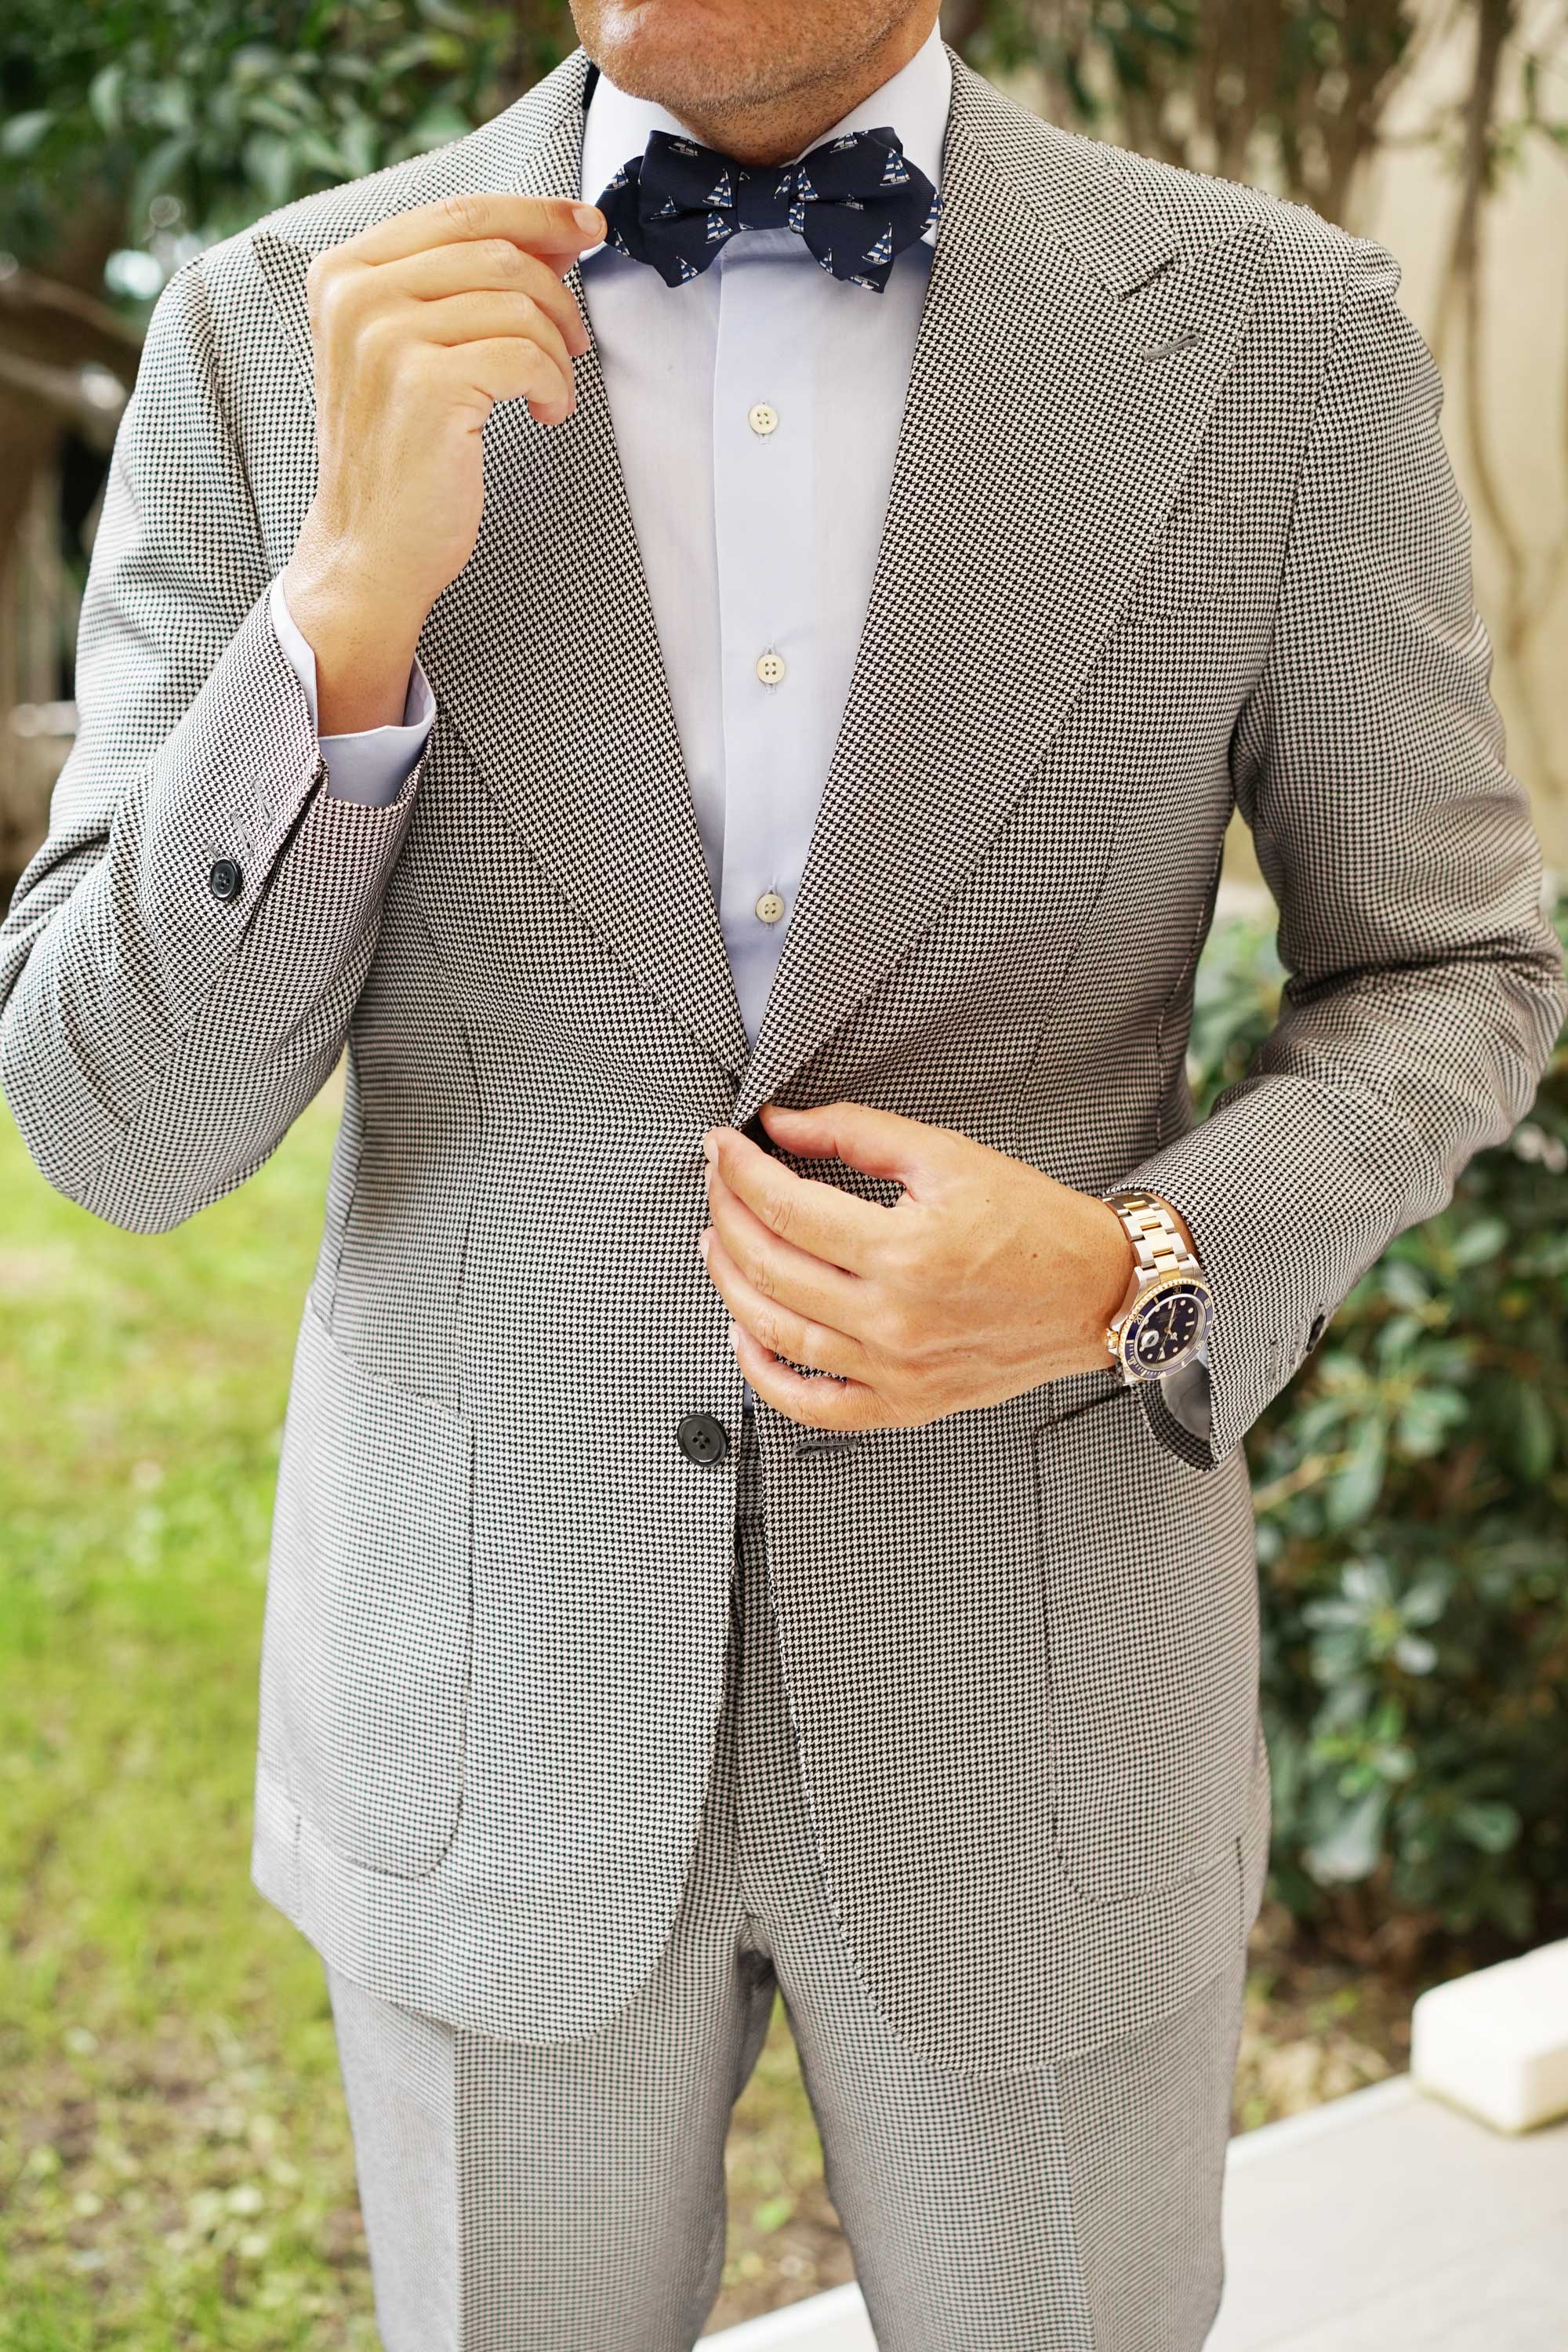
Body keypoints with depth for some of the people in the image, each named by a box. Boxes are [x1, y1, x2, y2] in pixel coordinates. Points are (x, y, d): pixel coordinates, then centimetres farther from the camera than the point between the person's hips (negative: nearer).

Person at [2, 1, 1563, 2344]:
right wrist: (350, 603, -27)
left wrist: (1133, 1280, -19)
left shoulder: (1282, 336, -9)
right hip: (489, 1696, 1)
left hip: (1035, 1698, 0)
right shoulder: (272, 339, -8)